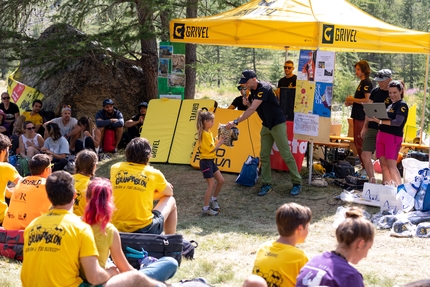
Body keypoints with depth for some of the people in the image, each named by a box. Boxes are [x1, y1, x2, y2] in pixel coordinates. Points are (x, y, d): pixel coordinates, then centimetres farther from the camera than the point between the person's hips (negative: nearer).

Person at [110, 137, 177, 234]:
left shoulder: (115, 169, 4)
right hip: (144, 229, -3)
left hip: (116, 228, 3)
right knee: (171, 201, 22)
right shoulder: (153, 174, -2)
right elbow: (169, 192, 18)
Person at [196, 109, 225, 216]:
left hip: (211, 160, 9)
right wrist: (219, 143, -9)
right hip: (206, 161, -9)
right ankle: (206, 208, -2)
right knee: (211, 185, -7)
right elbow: (211, 149, -18)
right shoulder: (205, 134, -19)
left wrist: (219, 142, -2)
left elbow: (212, 147, 9)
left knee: (221, 180, 13)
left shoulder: (208, 132, 11)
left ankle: (213, 200, 28)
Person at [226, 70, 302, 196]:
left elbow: (252, 109, -33)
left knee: (286, 155, -5)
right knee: (264, 156, 4)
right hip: (266, 125, 9)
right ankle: (267, 184, 8)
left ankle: (297, 183, 3)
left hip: (277, 124, -9)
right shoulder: (253, 90, 4)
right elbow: (252, 107, 13)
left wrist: (236, 122, -35)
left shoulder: (263, 88, -25)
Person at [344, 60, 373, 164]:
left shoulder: (366, 82, -12)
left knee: (360, 141, -9)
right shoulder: (362, 82, 18)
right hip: (358, 115, 10)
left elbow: (367, 100, -22)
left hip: (361, 117, -10)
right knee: (357, 141, 14)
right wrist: (351, 102, 12)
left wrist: (353, 99, -13)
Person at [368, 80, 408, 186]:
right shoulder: (390, 105, 19)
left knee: (392, 166, -12)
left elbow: (398, 122, -19)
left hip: (393, 137, -8)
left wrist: (380, 121, -25)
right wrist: (375, 118, -1)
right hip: (382, 135, 8)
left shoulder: (402, 105, -6)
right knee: (383, 165, 7)